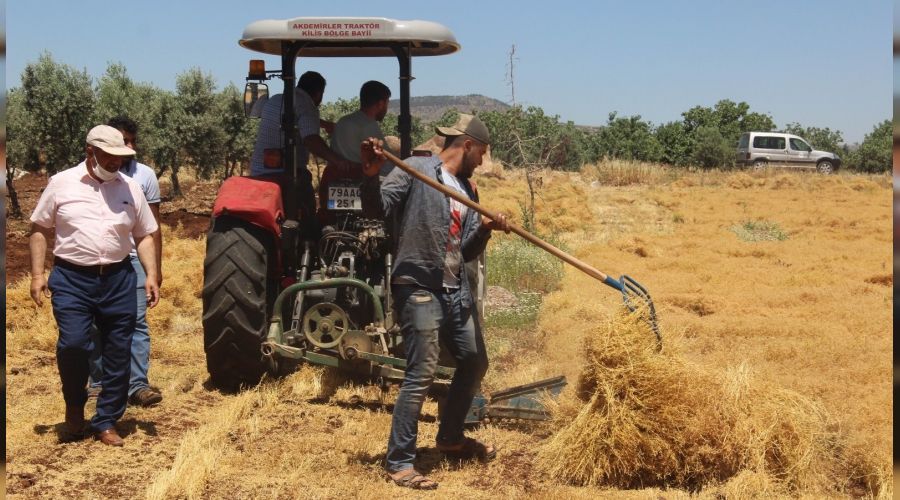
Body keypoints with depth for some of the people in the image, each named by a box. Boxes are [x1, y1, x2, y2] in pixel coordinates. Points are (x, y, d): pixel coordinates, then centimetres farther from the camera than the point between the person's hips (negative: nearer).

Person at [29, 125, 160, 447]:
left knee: (118, 353, 4)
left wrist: (151, 275, 1)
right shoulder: (61, 183, 1)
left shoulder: (130, 188, 7)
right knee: (73, 344, -17)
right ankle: (74, 406, 11)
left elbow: (145, 236, 12)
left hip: (118, 280, 3)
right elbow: (39, 229, 6)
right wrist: (37, 274, -1)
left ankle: (106, 423, 18)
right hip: (72, 279, -3)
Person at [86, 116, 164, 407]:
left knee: (136, 321, -5)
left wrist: (156, 266, 6)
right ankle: (97, 381, 16)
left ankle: (138, 384, -5)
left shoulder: (145, 175, 5)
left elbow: (153, 226, 8)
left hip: (133, 260, 0)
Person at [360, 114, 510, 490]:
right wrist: (372, 174, -34)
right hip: (418, 288, -9)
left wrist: (485, 229, -6)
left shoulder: (467, 191, 17)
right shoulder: (416, 169, -5)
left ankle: (450, 438, 37)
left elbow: (468, 251, 14)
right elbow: (377, 206, -16)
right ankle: (399, 462, -2)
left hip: (455, 291, 9)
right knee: (421, 375, -12)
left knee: (475, 362, 19)